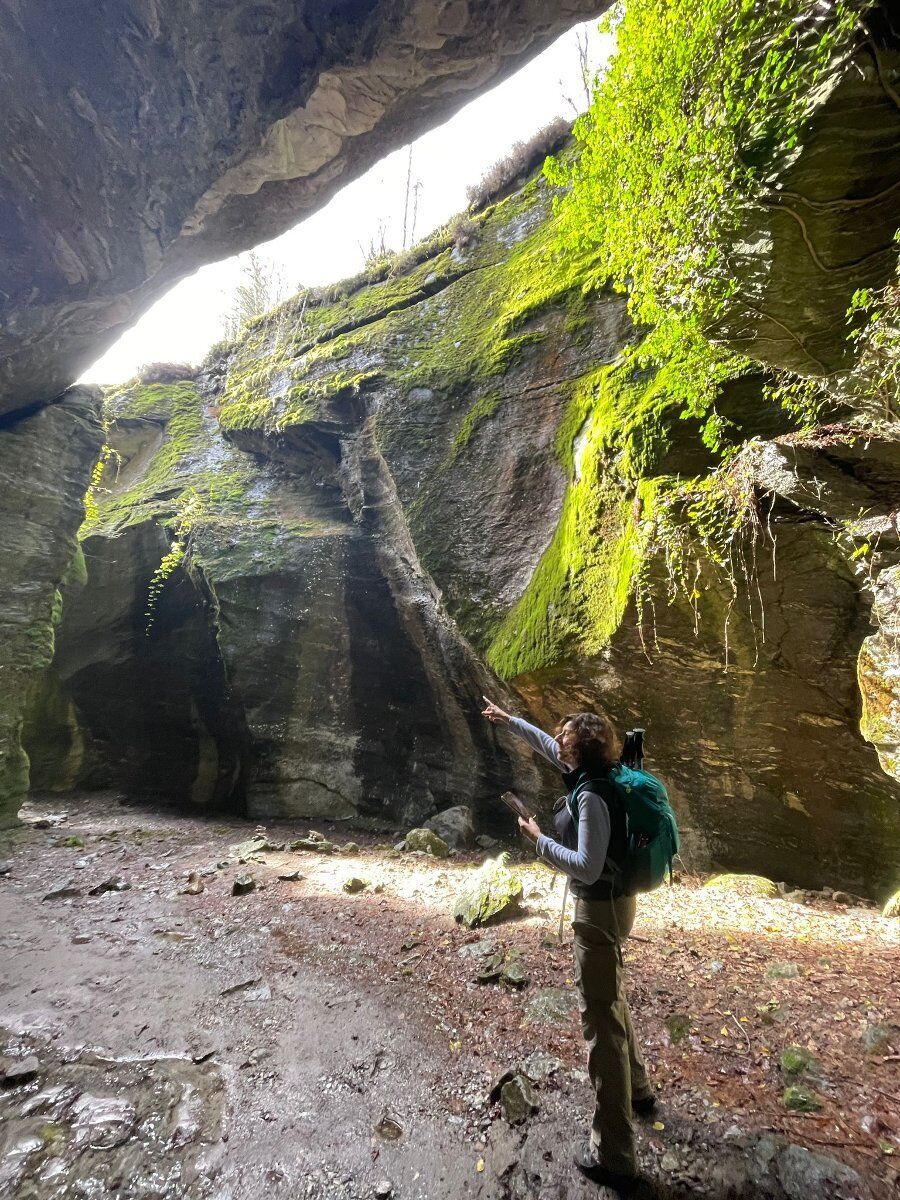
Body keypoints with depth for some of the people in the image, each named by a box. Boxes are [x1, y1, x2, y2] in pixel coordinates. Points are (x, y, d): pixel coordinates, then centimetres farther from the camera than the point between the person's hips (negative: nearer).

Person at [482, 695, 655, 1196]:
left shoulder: (591, 796, -28)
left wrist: (539, 839, -20)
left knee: (602, 1020, 2)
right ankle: (637, 1090, 51)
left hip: (600, 909, -10)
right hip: (613, 900, 10)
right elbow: (548, 747, 12)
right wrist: (509, 719, 18)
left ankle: (614, 1158, 16)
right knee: (613, 1001, 29)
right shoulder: (598, 774, -2)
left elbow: (587, 867, -30)